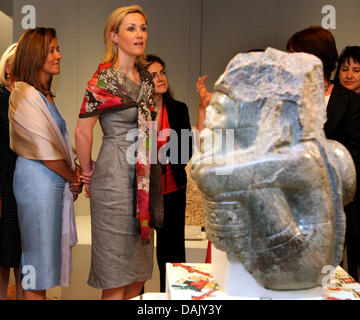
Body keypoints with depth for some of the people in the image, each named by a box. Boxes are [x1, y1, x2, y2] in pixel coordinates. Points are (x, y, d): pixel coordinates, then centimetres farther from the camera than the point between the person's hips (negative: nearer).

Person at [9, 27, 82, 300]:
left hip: (55, 180, 9)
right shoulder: (25, 95, -15)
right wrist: (74, 177, -6)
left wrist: (75, 171, 0)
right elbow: (44, 151, -17)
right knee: (38, 248, 0)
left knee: (48, 245, 15)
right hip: (37, 179, -9)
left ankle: (40, 295, 26)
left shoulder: (44, 94, 14)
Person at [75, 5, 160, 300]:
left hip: (144, 176, 7)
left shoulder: (146, 79, 11)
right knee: (116, 273, 2)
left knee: (138, 267, 13)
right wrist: (88, 171, -1)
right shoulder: (104, 79, -10)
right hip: (115, 175, -7)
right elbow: (82, 131, -11)